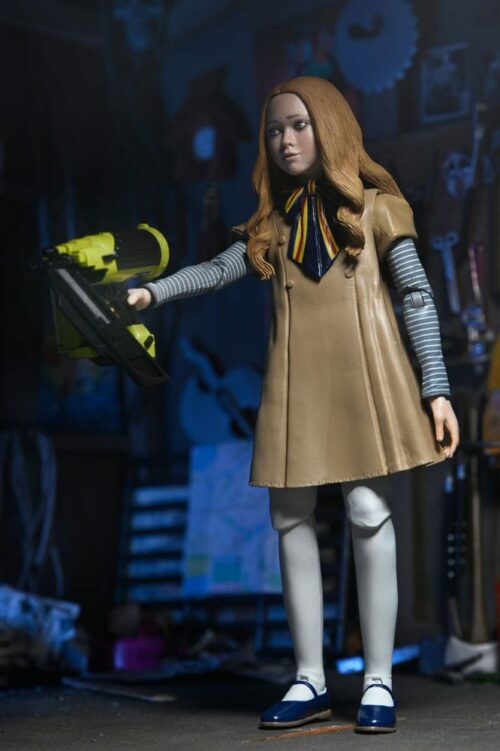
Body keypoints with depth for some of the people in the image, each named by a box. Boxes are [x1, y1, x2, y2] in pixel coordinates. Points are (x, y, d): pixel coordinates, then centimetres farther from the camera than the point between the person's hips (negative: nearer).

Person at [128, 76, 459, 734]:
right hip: (296, 383, 4)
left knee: (368, 512, -9)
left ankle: (378, 683, -2)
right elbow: (219, 270, 6)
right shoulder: (274, 220, 17)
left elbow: (418, 296, 3)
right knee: (291, 517, 1)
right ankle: (311, 682, 9)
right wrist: (152, 292, -11)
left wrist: (437, 388, -5)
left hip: (362, 373, -4)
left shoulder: (372, 204, 7)